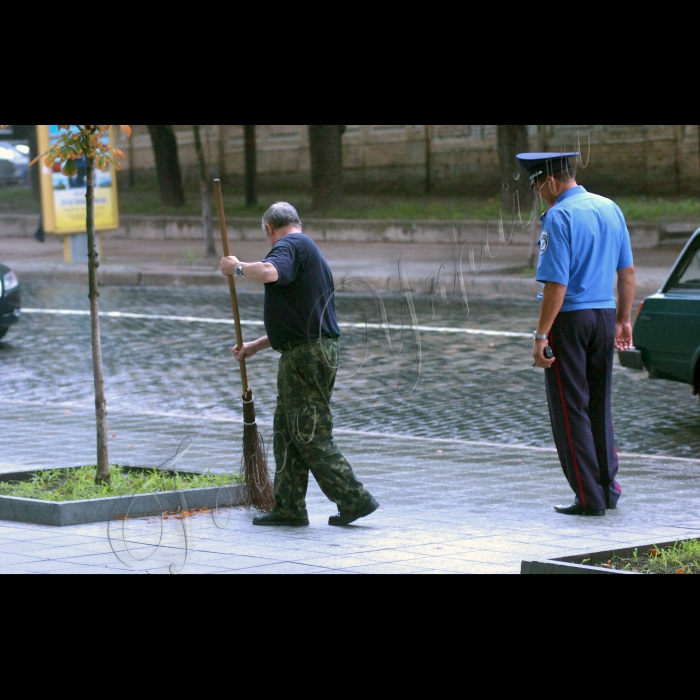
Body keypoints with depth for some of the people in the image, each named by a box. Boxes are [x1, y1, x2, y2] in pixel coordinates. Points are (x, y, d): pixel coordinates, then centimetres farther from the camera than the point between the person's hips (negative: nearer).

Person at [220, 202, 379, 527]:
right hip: (306, 354, 10)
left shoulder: (290, 245, -7)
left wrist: (238, 267, -12)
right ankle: (289, 508, 17)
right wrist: (255, 346, 35)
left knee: (311, 437, -7)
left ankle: (355, 499, -5)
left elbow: (269, 272, -32)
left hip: (307, 355, -10)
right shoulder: (310, 251, 24)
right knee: (287, 432, 14)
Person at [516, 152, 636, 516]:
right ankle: (608, 487, 22)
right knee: (599, 405, 18)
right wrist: (624, 320, 21)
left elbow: (557, 284, -19)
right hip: (605, 316, 7)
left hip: (569, 318, -7)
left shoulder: (558, 217, -15)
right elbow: (627, 271, 13)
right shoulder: (610, 209, 8)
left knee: (570, 409, 1)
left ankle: (589, 497, 1)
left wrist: (541, 335, -16)